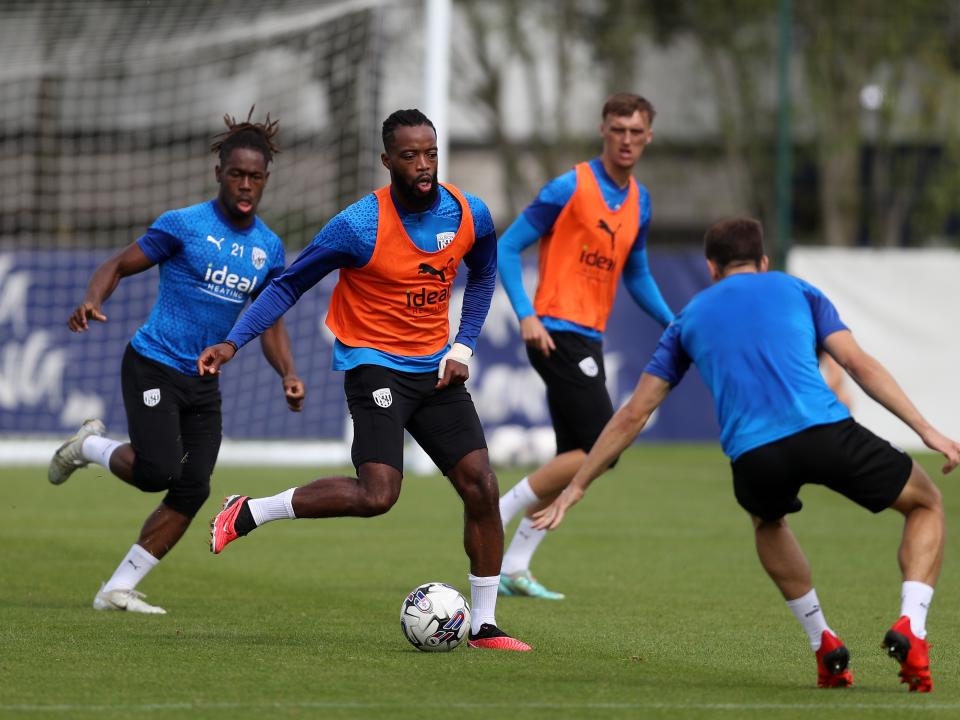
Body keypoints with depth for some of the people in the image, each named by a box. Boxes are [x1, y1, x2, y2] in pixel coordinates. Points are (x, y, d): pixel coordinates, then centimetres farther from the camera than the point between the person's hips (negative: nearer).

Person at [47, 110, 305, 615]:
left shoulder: (269, 248, 8)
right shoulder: (183, 225, -8)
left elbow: (270, 324, 15)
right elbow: (118, 265, -3)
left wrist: (288, 374, -2)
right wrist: (92, 301, -24)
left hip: (203, 382, 6)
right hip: (153, 366, -6)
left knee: (192, 491, -4)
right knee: (158, 472, -21)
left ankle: (118, 590, 4)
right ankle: (89, 447, 12)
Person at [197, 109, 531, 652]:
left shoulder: (469, 215, -4)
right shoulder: (359, 226, -18)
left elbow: (483, 276, 18)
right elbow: (290, 285, -8)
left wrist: (462, 348, 5)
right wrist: (233, 343, -16)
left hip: (435, 368, 6)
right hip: (375, 364, -5)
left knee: (482, 486, -5)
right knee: (377, 494, -24)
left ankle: (484, 625, 7)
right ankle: (245, 515, -6)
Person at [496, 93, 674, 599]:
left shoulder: (639, 202, 12)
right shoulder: (570, 188, -11)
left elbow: (635, 273, 24)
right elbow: (508, 248, -10)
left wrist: (672, 323, 12)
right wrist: (527, 315, -20)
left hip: (589, 339, 8)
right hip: (558, 333, -8)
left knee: (573, 460, 9)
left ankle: (512, 568, 16)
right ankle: (498, 514, -7)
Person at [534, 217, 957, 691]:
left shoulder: (691, 318, 27)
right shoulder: (797, 292, 23)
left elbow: (633, 415, 27)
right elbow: (858, 365, 9)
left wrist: (576, 487, 34)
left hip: (753, 455, 2)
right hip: (826, 431, -2)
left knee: (768, 521, 38)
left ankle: (823, 645, 25)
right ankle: (910, 628, -3)